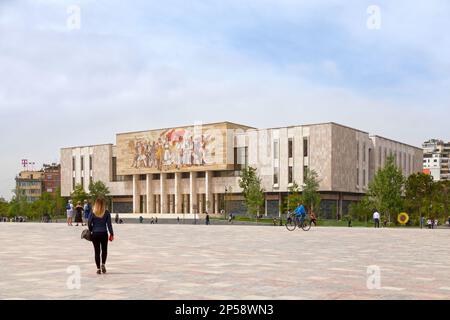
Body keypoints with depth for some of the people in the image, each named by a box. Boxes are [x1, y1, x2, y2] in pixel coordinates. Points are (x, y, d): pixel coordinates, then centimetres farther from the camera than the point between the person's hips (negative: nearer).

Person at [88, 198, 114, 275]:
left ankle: (98, 269, 8)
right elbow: (109, 224, -5)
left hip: (95, 234, 0)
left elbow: (89, 223, -3)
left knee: (97, 252, 7)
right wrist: (111, 234, 1)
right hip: (104, 234, 0)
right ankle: (103, 264, 2)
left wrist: (91, 231, 15)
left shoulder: (93, 213, -4)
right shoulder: (107, 213, -5)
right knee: (104, 250, 18)